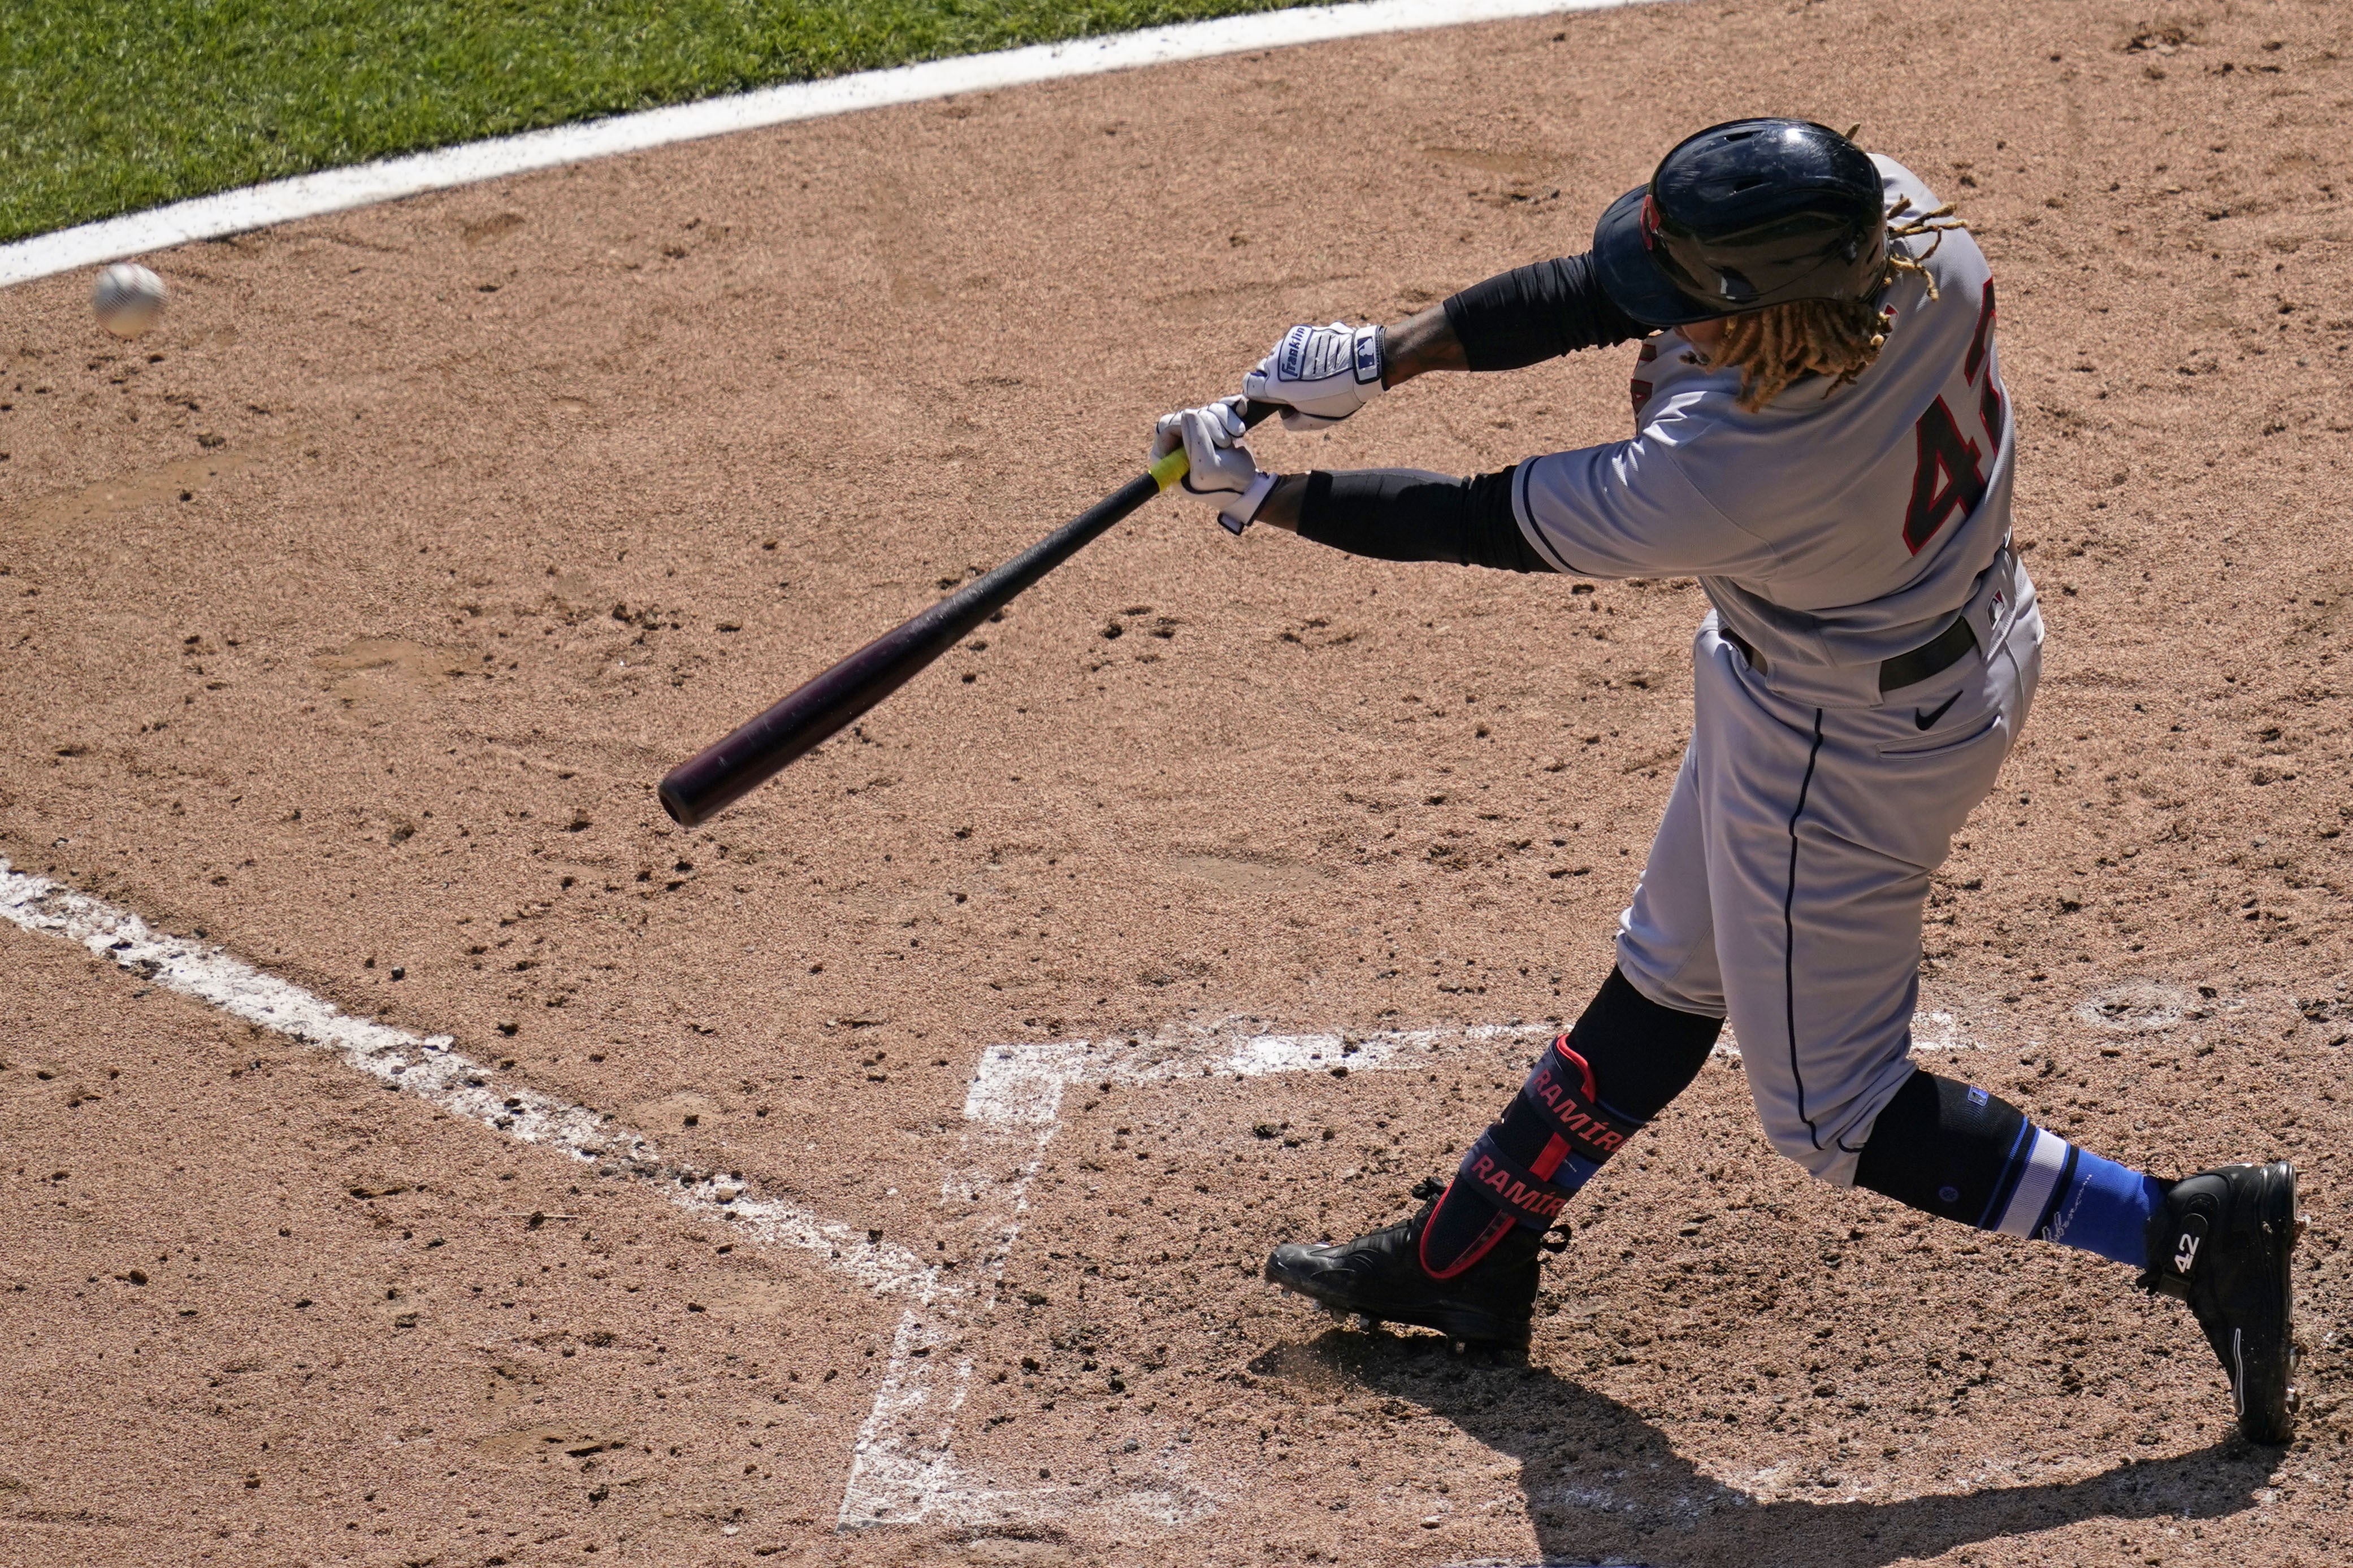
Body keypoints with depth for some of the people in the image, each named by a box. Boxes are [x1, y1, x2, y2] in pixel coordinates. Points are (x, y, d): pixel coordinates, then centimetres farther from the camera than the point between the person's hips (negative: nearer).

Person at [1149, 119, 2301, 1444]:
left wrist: (1264, 497, -10)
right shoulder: (1896, 221, -23)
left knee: (1834, 1111, 12)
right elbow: (1609, 291, -12)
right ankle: (1465, 1260, 41)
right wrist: (1383, 357, -16)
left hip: (1845, 760, -9)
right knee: (1668, 979, 23)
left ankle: (2189, 1230, 16)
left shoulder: (1715, 480, -40)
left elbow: (1479, 525, -24)